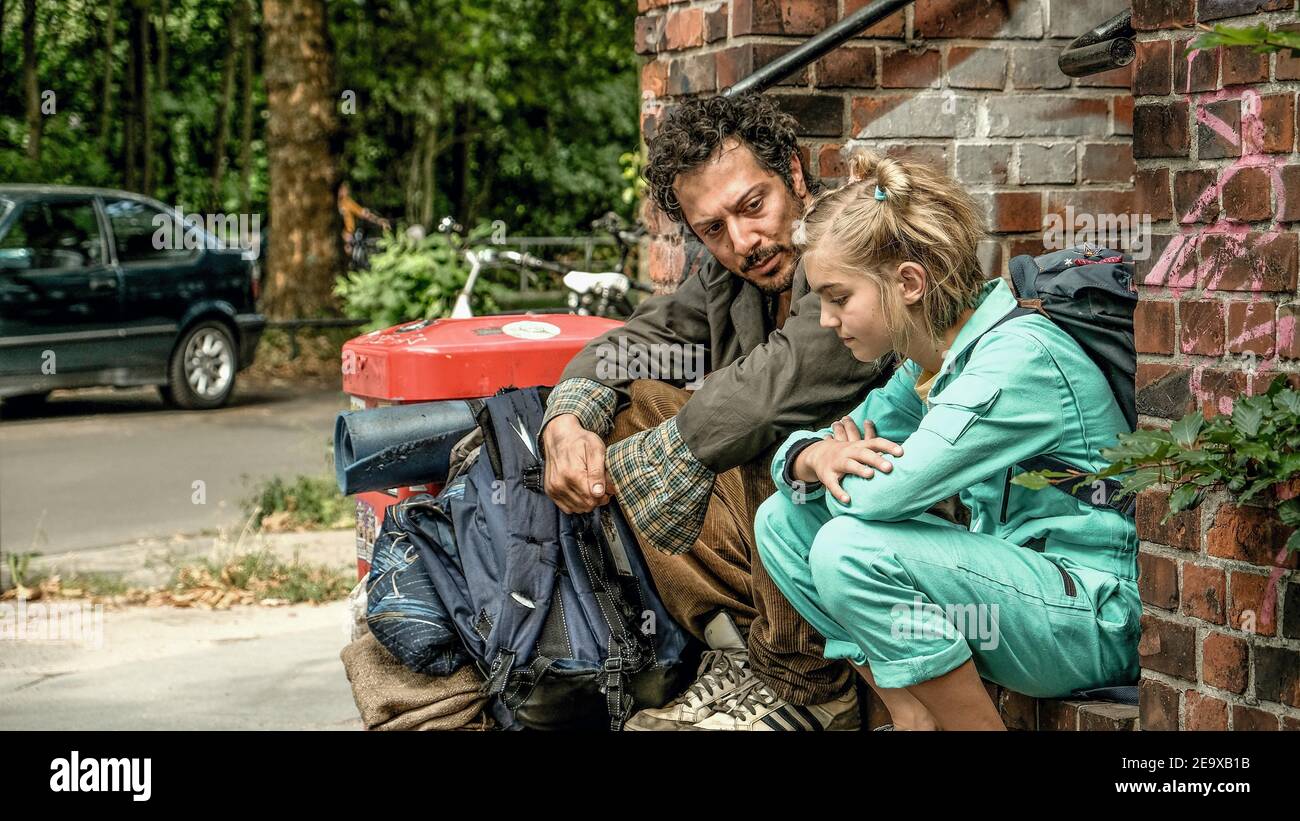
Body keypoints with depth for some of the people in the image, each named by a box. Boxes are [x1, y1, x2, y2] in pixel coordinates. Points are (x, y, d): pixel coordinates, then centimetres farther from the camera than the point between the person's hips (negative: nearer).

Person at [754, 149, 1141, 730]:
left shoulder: (1020, 356, -22)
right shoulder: (927, 364, 6)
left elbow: (880, 495, -30)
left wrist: (851, 458, -6)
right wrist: (815, 456, -13)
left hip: (1100, 620, -9)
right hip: (1011, 579, 9)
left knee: (849, 547, -27)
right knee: (783, 519, 2)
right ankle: (914, 718, 1)